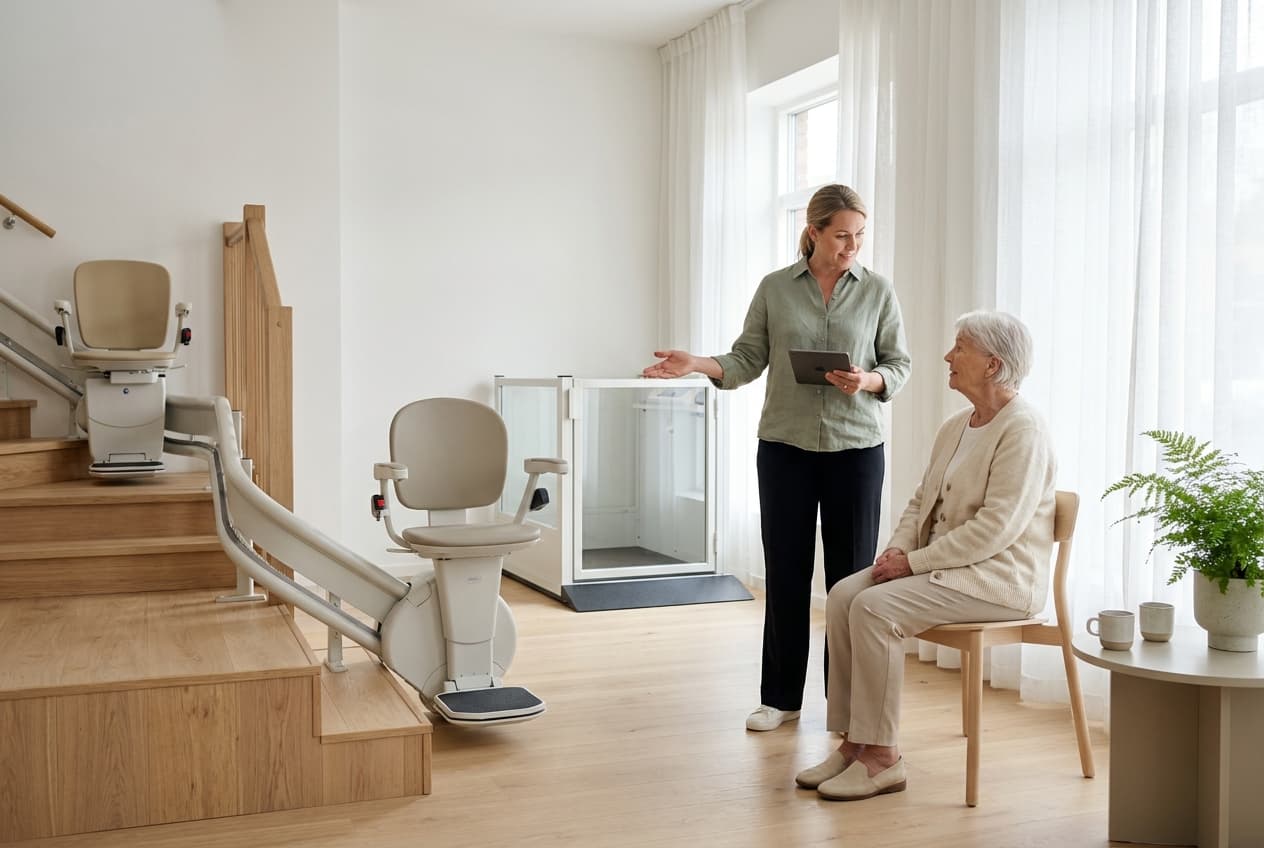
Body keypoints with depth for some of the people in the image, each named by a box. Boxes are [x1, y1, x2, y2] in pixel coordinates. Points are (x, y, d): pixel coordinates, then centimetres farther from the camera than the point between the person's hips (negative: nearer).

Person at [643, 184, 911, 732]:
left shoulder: (878, 291, 3)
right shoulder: (774, 288, 3)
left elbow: (899, 364, 6)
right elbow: (748, 360, 2)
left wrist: (868, 381, -15)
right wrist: (696, 365, -14)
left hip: (856, 446, 0)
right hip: (785, 445, 0)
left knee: (851, 572, 4)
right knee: (786, 570, 4)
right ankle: (780, 696, 16)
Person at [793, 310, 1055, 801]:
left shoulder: (1023, 431, -14)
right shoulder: (955, 428, 15)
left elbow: (995, 528, -23)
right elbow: (922, 500, 19)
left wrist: (914, 561, -21)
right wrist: (898, 548, -1)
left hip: (998, 576, -9)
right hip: (943, 565, 9)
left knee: (875, 607, -26)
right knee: (843, 595, -12)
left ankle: (882, 757, -15)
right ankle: (852, 742, -8)